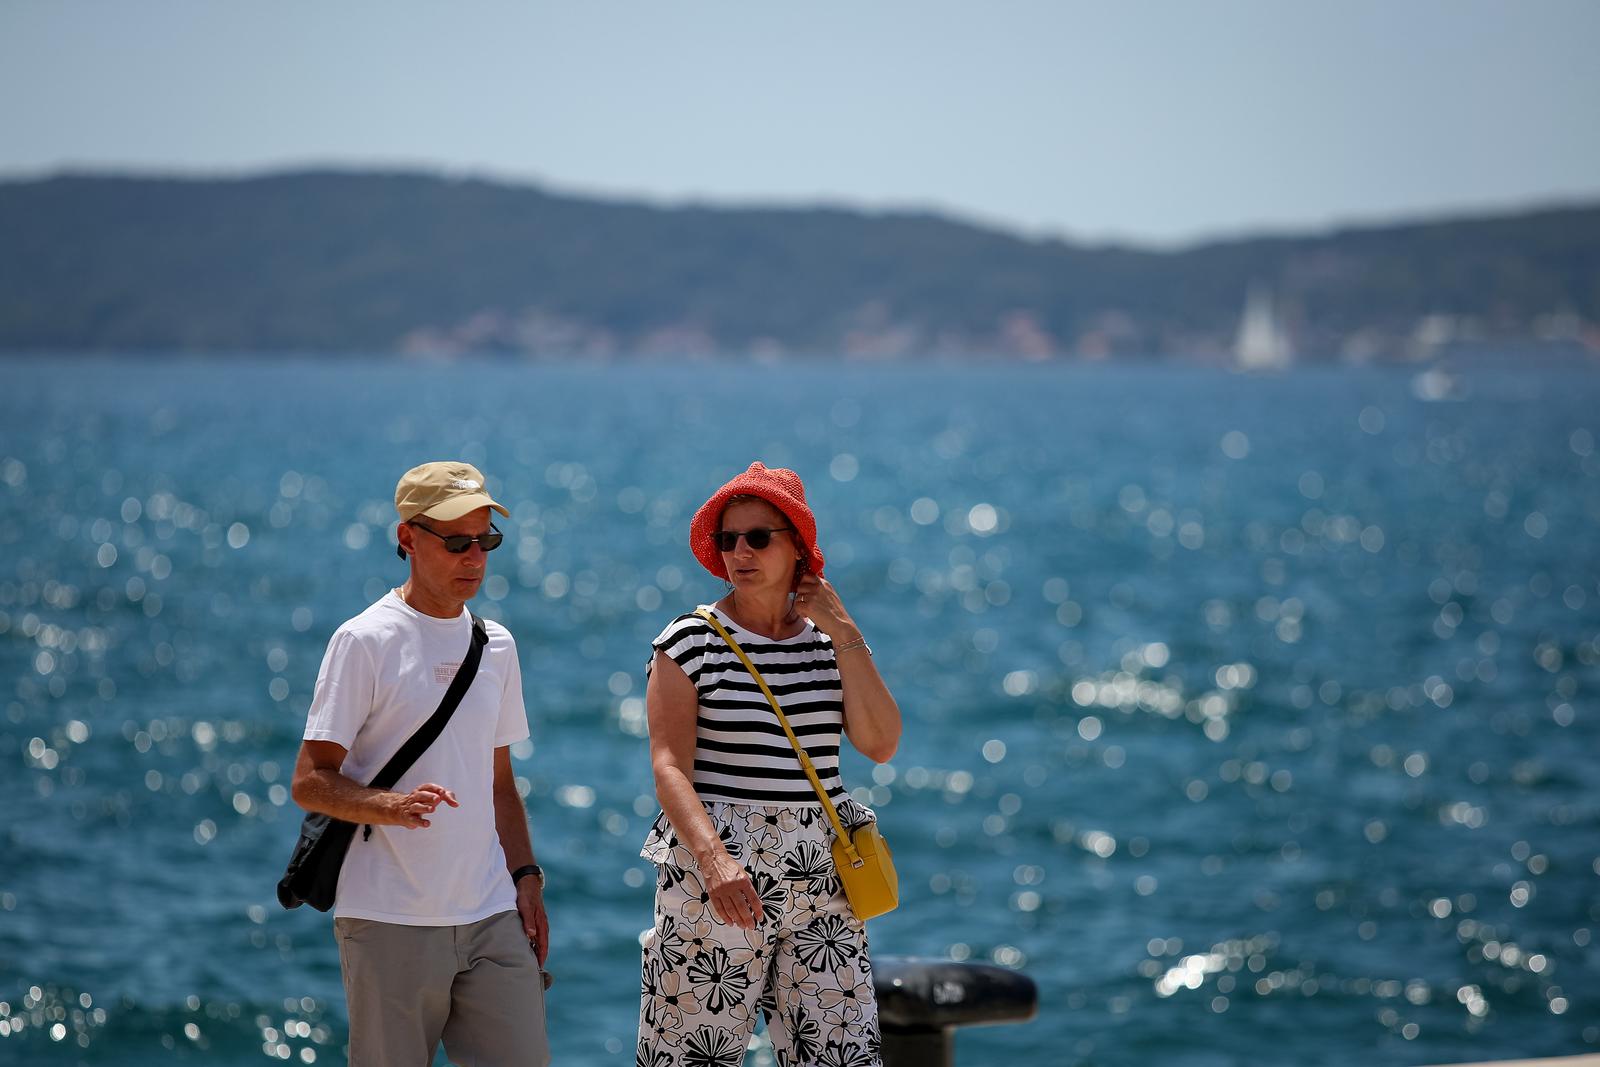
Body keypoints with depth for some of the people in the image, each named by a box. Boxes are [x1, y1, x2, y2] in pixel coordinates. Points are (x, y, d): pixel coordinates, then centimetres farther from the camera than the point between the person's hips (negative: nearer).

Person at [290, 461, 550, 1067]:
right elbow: (309, 782, -8)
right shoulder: (365, 641, -5)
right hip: (391, 924, -5)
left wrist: (525, 876, 10)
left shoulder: (496, 646, 14)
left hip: (492, 916, 5)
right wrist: (393, 805, -25)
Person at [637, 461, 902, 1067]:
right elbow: (669, 766, -12)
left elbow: (880, 744, -2)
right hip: (716, 872, -4)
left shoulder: (830, 642, 9)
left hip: (819, 875, 4)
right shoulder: (691, 642, -4)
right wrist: (714, 857, -28)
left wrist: (843, 633, -5)